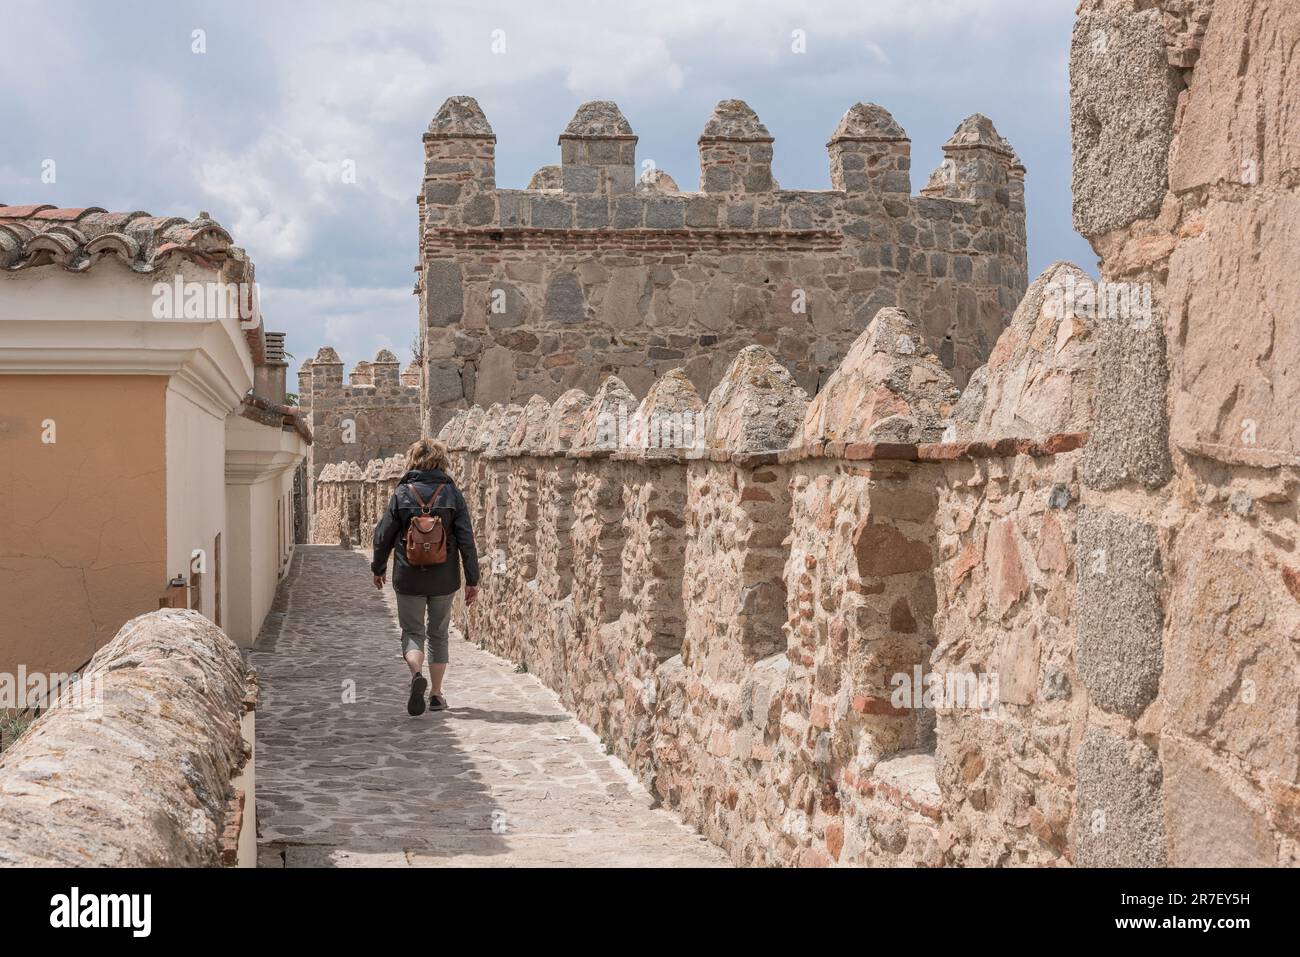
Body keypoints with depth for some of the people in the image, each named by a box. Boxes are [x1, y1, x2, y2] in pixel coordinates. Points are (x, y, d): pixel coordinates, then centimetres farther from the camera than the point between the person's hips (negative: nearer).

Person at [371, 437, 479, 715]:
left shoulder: (402, 494, -5)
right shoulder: (452, 494, -4)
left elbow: (383, 536, 0)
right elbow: (466, 539, -6)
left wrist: (378, 568, 16)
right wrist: (472, 580, 0)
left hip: (409, 578, -1)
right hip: (444, 579, 1)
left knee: (412, 632, 8)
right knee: (438, 634, 16)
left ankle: (416, 674, -21)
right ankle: (436, 694, 17)